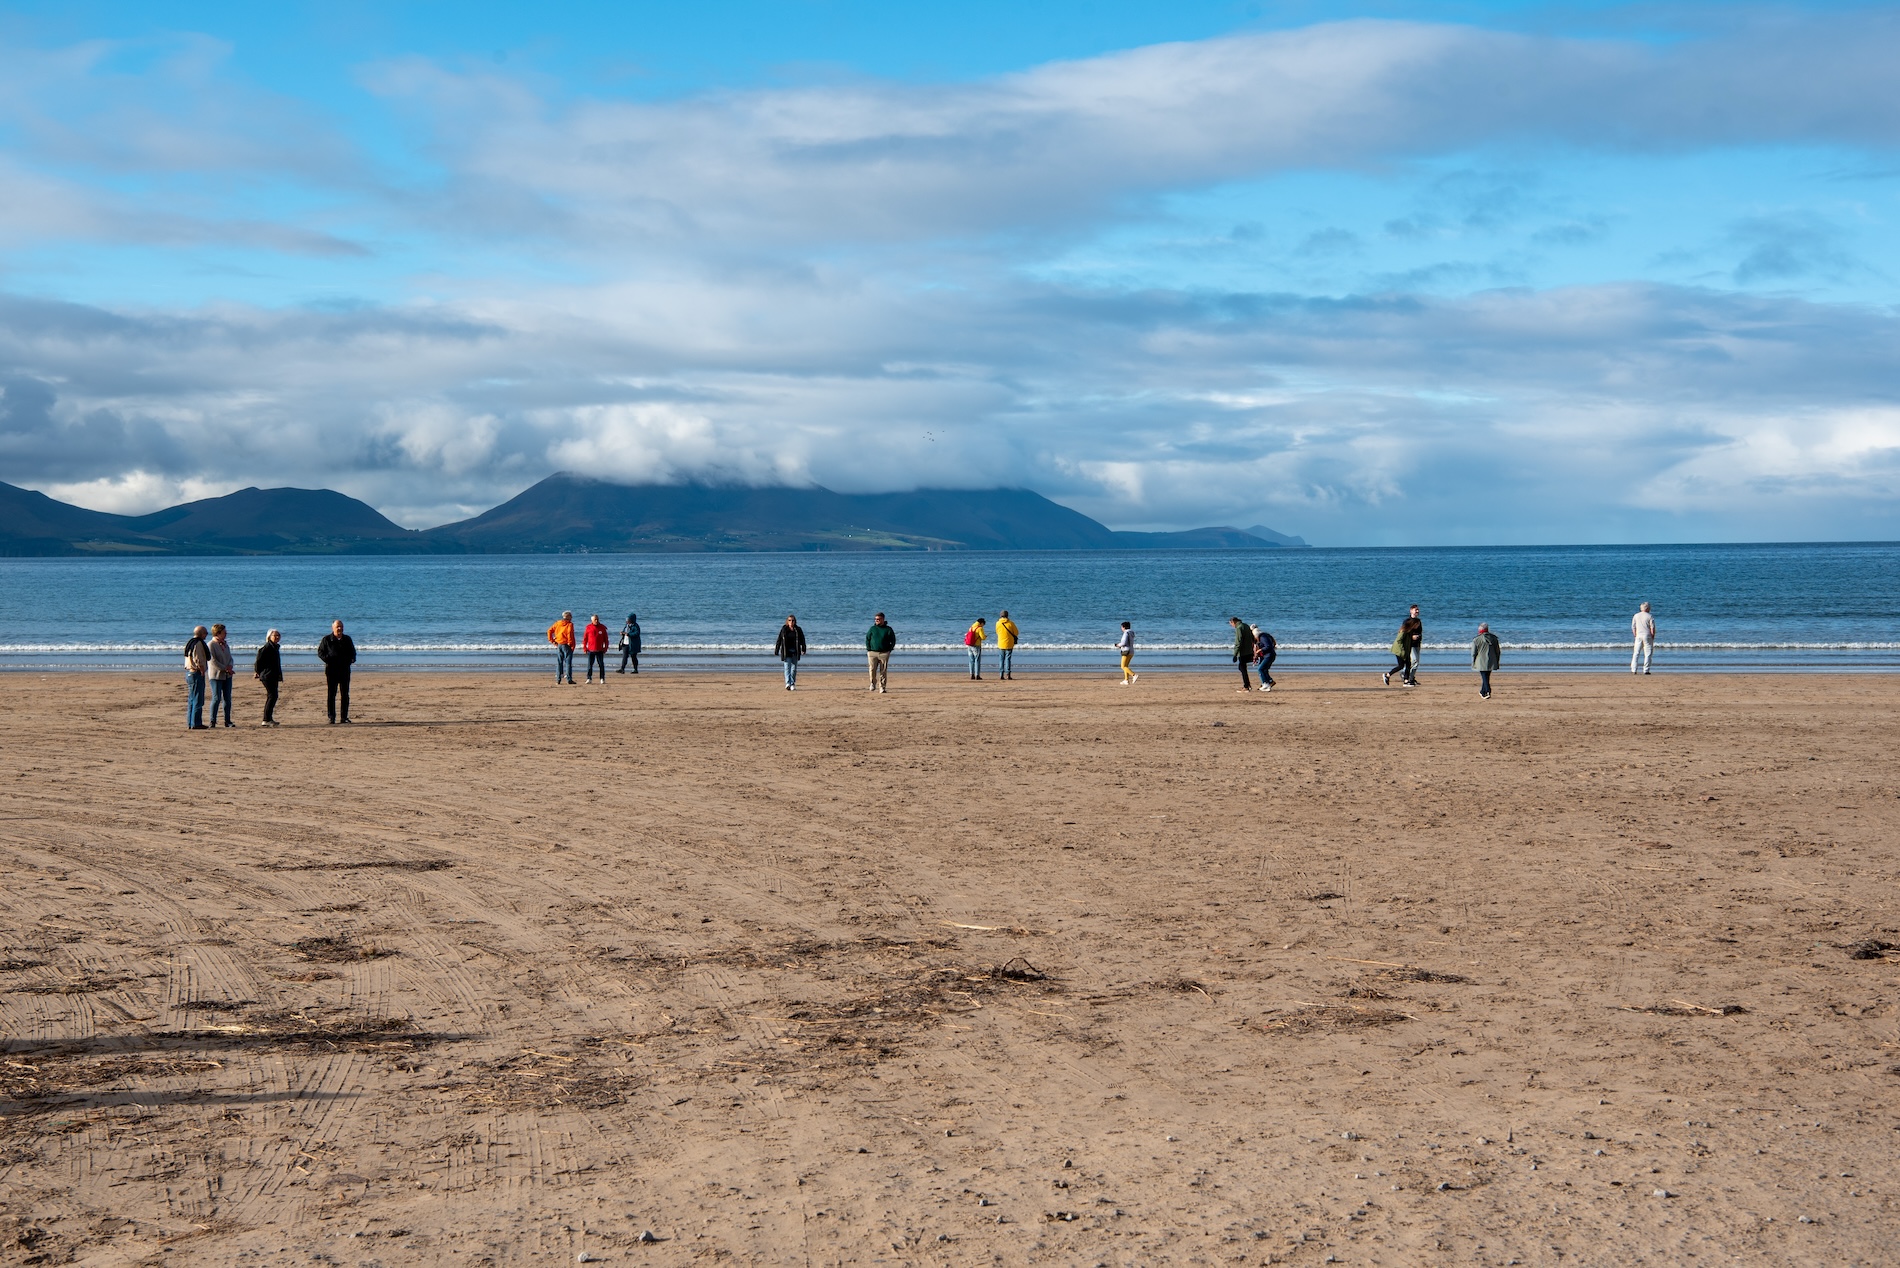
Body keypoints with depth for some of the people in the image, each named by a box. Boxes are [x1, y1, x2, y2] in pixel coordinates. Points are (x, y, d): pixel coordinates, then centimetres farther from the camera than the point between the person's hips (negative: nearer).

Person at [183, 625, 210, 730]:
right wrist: (202, 672, -12)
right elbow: (199, 660, -20)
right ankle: (195, 723, -7)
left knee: (191, 700, 13)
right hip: (196, 673, -10)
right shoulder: (198, 643, -15)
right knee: (198, 700, -7)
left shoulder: (189, 643, 15)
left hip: (189, 673, 10)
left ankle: (190, 723, 15)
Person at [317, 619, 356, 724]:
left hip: (345, 670, 3)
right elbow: (320, 652, 2)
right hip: (331, 670, -3)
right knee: (331, 695, -1)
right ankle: (332, 718, 3)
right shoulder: (327, 639, 2)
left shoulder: (347, 639, 12)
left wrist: (352, 659, -1)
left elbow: (352, 652, 21)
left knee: (345, 695, 4)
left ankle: (344, 718, 10)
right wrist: (327, 659, -15)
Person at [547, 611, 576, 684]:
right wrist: (571, 644, -12)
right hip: (566, 645, -5)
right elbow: (570, 634, -18)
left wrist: (552, 640, 5)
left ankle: (558, 680, 5)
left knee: (559, 663, 8)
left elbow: (549, 631, 4)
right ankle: (569, 680, -4)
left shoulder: (557, 623, 10)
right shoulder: (569, 624, -6)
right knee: (568, 662, -1)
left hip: (558, 645, 5)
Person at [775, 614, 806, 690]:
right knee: (787, 667, -11)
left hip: (795, 652, 2)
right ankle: (788, 683, -20)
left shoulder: (798, 630, 3)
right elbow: (779, 640, 1)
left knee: (794, 668, 7)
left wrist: (803, 650, -2)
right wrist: (776, 651, 0)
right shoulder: (784, 629, -1)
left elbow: (802, 640, 6)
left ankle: (792, 684, 16)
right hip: (786, 652, -2)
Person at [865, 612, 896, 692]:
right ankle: (873, 683, 12)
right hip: (872, 652, 1)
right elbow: (867, 639, 14)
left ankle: (882, 687, 3)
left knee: (883, 671, -2)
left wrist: (889, 649, 0)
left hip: (884, 653, -1)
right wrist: (868, 649, 2)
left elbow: (893, 640, 10)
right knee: (872, 669, -11)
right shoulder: (872, 629, 9)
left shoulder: (888, 630, 5)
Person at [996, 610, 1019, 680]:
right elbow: (1016, 633, 0)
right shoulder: (1011, 623, -9)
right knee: (1008, 659, 2)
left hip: (1001, 644, 2)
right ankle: (1008, 674, -4)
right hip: (1009, 644, -2)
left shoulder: (998, 623, -3)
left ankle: (1001, 674, 4)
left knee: (1001, 659, 9)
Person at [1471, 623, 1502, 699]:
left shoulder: (1476, 640, -8)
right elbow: (1498, 651, 10)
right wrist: (1497, 662, 19)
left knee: (1484, 677, -4)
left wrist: (1473, 663, 6)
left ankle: (1488, 692, -21)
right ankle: (1482, 692, 31)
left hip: (1481, 663, -4)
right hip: (1491, 663, 4)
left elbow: (1474, 653, -5)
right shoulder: (1493, 638, 4)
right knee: (1486, 677, 17)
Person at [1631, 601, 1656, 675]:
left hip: (1638, 636, 3)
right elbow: (1652, 628, -8)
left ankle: (1633, 669, 0)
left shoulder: (1636, 616, 8)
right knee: (1648, 653, 3)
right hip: (1647, 636, -3)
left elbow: (1633, 627, 9)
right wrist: (1653, 636, 2)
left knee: (1636, 653, 6)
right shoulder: (1649, 617, -5)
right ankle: (1646, 670, -1)